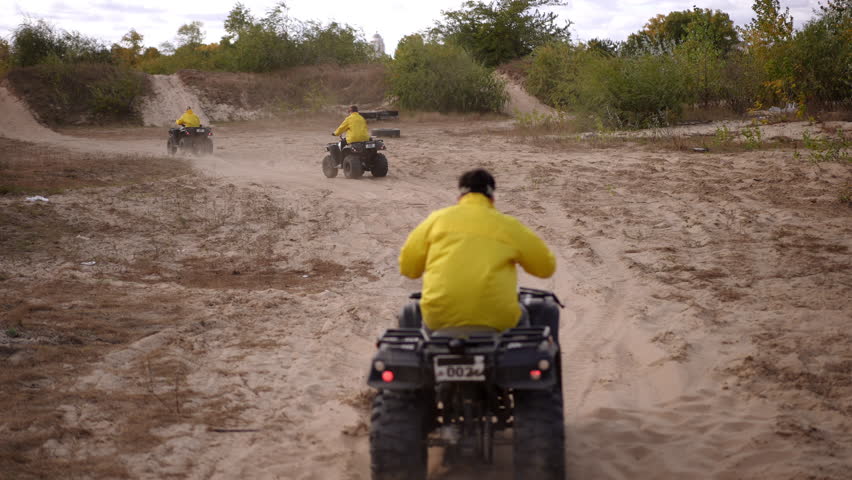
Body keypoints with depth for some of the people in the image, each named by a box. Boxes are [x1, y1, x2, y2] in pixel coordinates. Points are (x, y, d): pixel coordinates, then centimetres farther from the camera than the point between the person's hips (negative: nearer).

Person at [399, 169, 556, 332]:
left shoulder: (438, 218, 7)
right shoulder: (508, 226, 5)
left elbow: (407, 267, 11)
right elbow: (547, 266, 14)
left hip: (440, 318, 1)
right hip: (495, 319, 0)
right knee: (522, 316, 33)